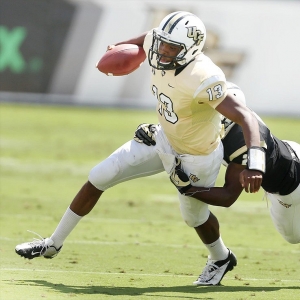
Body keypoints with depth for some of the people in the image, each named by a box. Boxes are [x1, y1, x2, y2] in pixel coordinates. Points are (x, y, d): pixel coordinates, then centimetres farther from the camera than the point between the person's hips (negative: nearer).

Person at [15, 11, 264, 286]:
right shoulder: (156, 49, -20)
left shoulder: (202, 81, -40)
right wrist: (121, 47, 25)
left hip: (197, 158, -6)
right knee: (98, 178, 3)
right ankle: (53, 244, 20)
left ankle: (221, 259, 54)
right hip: (165, 139, 7)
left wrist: (255, 164, -54)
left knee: (194, 215, 19)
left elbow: (246, 117, -41)